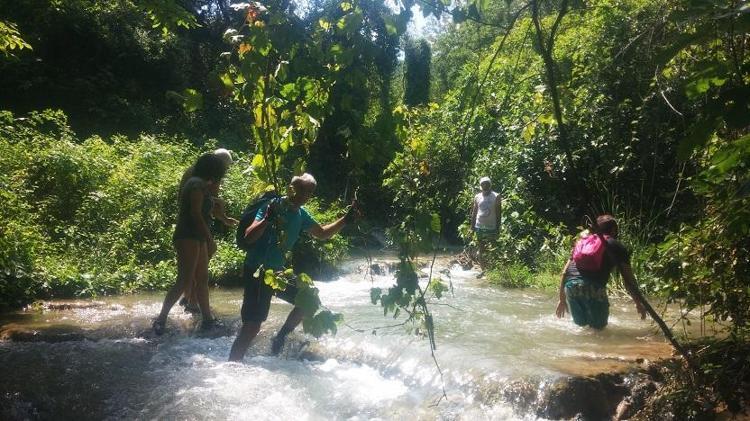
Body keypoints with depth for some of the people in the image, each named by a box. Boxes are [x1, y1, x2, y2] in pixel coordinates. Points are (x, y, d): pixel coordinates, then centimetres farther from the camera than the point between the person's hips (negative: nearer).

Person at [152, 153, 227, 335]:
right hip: (188, 237, -10)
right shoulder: (198, 184, -12)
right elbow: (196, 214, -20)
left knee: (202, 279, 12)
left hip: (197, 238, 10)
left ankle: (207, 319, 18)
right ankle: (161, 318, -8)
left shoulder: (201, 185, 18)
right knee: (184, 280, -13)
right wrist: (210, 239, -19)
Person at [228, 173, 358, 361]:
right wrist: (267, 219, -42)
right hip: (257, 271, -8)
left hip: (276, 271, 8)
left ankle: (280, 339, 25)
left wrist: (345, 219, 12)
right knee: (252, 325, -14)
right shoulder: (273, 206, -17)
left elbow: (322, 233, 21)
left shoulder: (301, 214, 6)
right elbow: (249, 237, -26)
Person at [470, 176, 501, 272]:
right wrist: (472, 226, 5)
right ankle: (483, 270, 14)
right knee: (481, 250, 7)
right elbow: (474, 212, 10)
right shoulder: (477, 197, 6)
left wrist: (498, 228, -7)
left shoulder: (496, 197, -3)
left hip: (491, 228, -3)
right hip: (479, 227, 3)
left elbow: (498, 213, -3)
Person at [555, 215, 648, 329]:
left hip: (570, 286, 4)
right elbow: (628, 279, 12)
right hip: (593, 287, -4)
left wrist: (562, 299, 29)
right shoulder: (617, 246, 15)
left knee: (581, 324, 23)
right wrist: (638, 303, 22)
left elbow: (565, 272, 24)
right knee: (599, 326, 15)